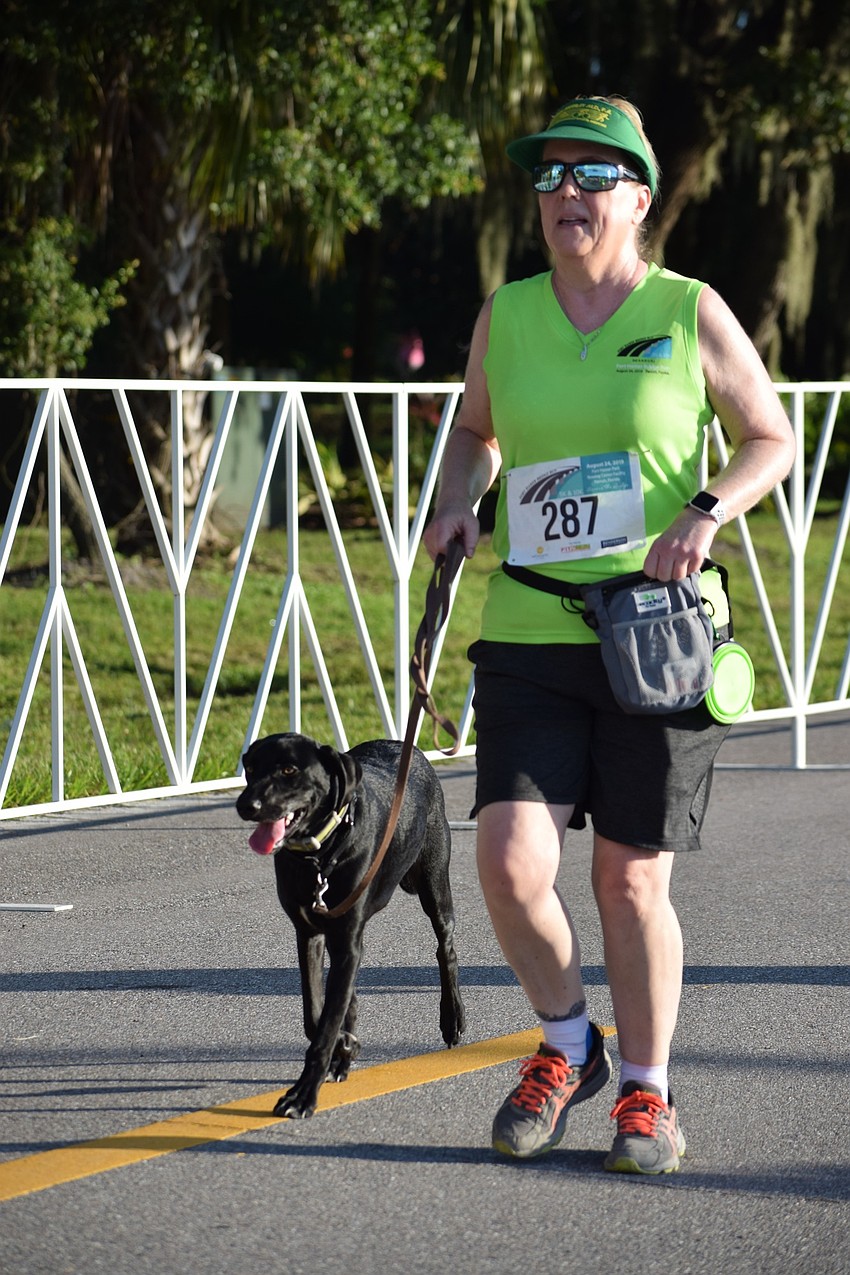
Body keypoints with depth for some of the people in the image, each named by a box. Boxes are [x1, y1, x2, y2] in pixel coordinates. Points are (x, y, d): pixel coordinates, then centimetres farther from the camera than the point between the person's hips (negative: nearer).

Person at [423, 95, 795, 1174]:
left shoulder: (690, 314, 0)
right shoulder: (504, 316, 8)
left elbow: (772, 438, 7)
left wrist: (706, 513, -11)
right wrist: (454, 503, 6)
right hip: (528, 641, 2)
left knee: (632, 882, 1)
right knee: (511, 862, -11)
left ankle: (647, 1091, 22)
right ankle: (567, 1045, 16)